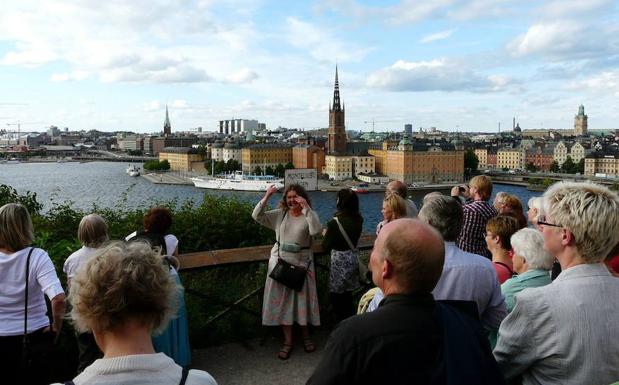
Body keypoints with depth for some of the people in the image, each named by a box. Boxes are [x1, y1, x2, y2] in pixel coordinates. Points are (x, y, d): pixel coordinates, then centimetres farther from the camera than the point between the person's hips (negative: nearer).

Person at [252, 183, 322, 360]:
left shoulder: (308, 215, -5)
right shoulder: (279, 214, 3)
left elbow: (316, 230, -25)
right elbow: (257, 216, -5)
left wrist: (306, 207, -28)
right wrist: (266, 197, -15)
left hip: (301, 264, -2)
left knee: (303, 300, 8)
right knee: (282, 301, 8)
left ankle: (306, 337, 30)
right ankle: (288, 341, 20)